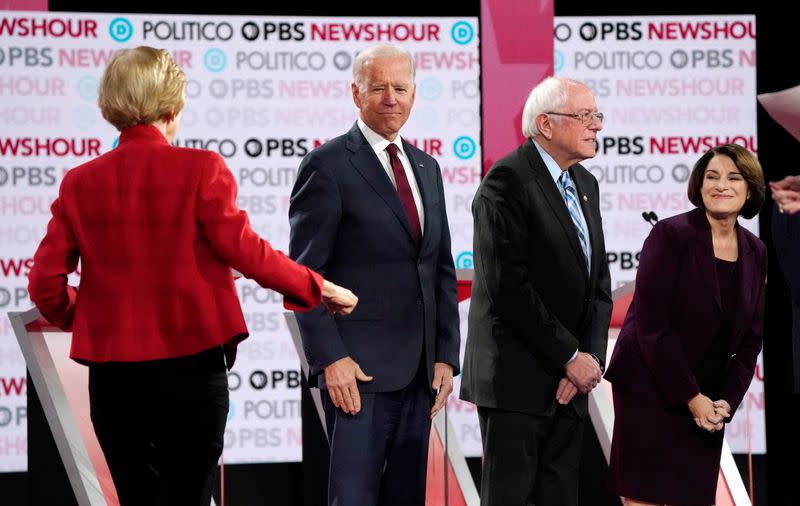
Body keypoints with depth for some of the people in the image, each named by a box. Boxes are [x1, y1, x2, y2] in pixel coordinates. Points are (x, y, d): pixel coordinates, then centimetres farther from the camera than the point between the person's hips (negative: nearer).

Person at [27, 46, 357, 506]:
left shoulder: (79, 183, 2)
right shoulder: (200, 169, -8)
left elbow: (46, 283, 1)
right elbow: (245, 250, -10)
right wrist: (317, 288, 3)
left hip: (113, 376, 3)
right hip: (190, 368, -3)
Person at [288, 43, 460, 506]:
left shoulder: (427, 168, 15)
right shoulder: (328, 165, -6)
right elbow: (305, 272, -10)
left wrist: (446, 355, 8)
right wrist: (330, 358, -16)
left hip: (419, 369, 7)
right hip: (358, 366, -7)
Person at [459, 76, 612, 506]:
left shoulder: (585, 184, 14)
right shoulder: (508, 180, -12)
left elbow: (599, 283, 13)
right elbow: (509, 286, -19)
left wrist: (591, 358, -3)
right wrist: (571, 357, -15)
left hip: (568, 386, 8)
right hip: (517, 378, -8)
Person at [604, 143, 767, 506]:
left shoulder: (755, 253, 6)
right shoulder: (670, 235, -11)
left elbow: (751, 339, 9)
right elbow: (651, 324, -16)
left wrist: (726, 400, -5)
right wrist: (691, 397, -15)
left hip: (707, 399, 5)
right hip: (650, 391, -5)